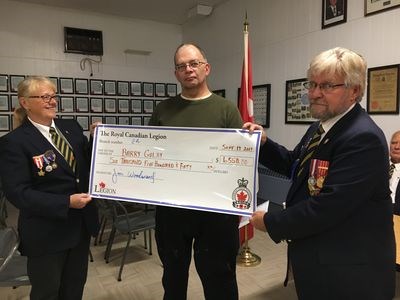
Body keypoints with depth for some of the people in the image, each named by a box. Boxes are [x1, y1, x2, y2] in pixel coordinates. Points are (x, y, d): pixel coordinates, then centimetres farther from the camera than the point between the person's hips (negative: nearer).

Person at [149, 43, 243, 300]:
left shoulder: (226, 109, -1)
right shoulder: (163, 110, 6)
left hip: (215, 208, -2)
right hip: (170, 207, 3)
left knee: (219, 279, 14)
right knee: (173, 276, 22)